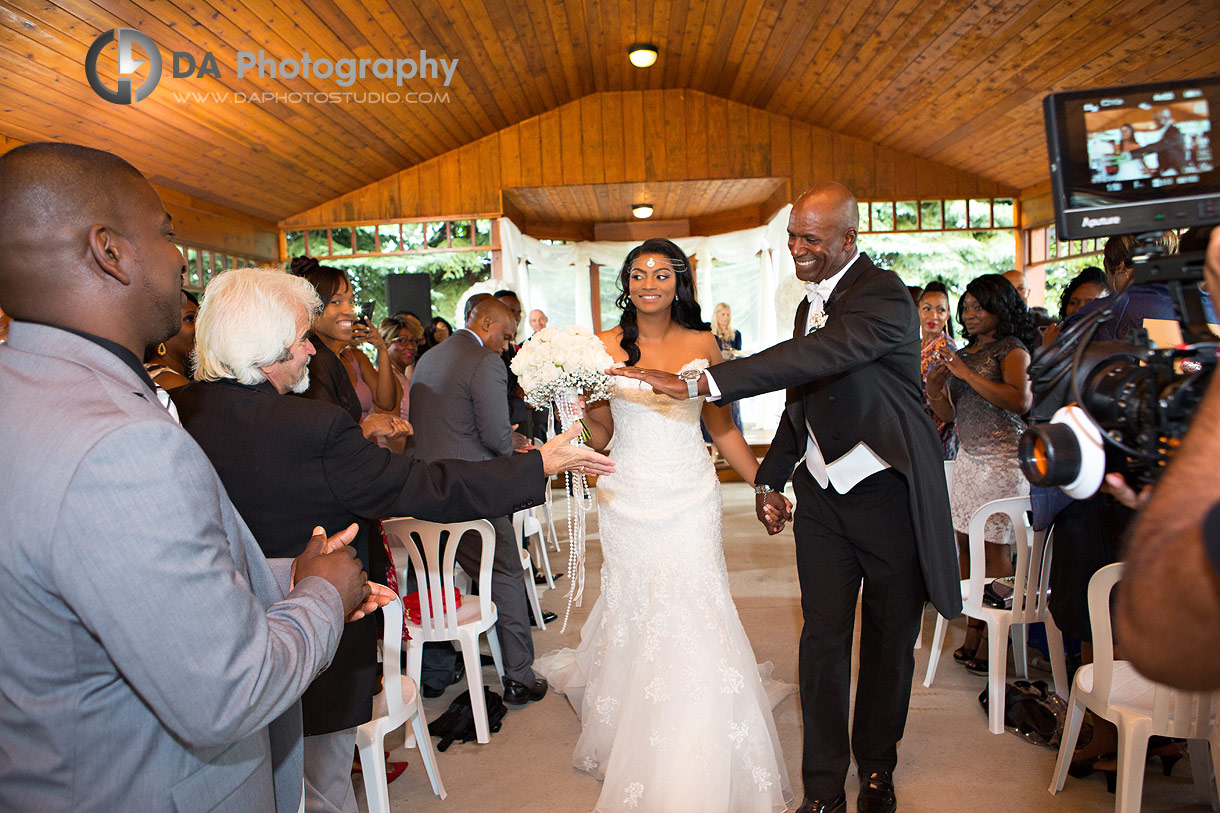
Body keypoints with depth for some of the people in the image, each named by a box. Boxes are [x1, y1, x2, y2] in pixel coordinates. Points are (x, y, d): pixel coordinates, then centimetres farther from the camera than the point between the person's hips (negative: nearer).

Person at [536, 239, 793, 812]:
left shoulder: (702, 344, 4)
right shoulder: (605, 346, 1)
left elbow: (722, 426, 9)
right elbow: (599, 436, 4)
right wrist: (586, 393, -15)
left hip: (690, 498, 0)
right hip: (628, 499, 0)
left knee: (693, 620, -2)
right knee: (632, 614, 6)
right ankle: (639, 761, 30)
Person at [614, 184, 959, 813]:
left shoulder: (883, 296, -17)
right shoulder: (812, 302, 9)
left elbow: (818, 356, -35)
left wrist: (696, 382, -41)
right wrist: (769, 479, 10)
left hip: (888, 497, -5)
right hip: (821, 495, 6)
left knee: (889, 638, 12)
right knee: (823, 637, 6)